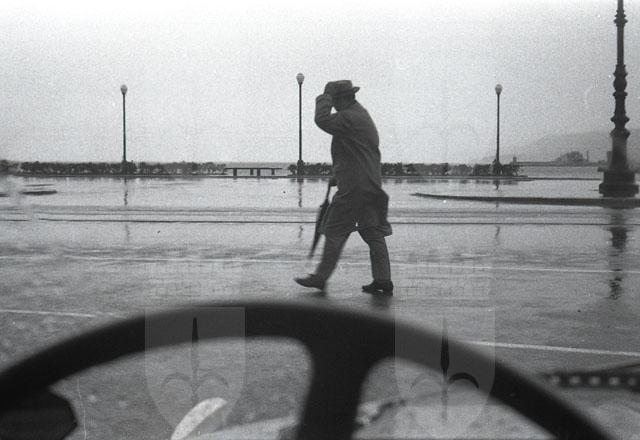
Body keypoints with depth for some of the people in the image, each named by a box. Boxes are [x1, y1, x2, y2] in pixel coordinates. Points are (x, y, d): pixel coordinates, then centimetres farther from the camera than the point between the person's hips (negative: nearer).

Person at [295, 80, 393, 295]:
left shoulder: (349, 117, -13)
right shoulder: (361, 114, 21)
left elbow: (323, 120, -26)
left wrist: (324, 100, -8)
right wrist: (338, 176, 28)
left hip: (353, 188, -10)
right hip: (371, 186, 10)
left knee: (335, 231, -2)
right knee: (373, 233, 6)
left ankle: (321, 277, 3)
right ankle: (383, 280, 6)